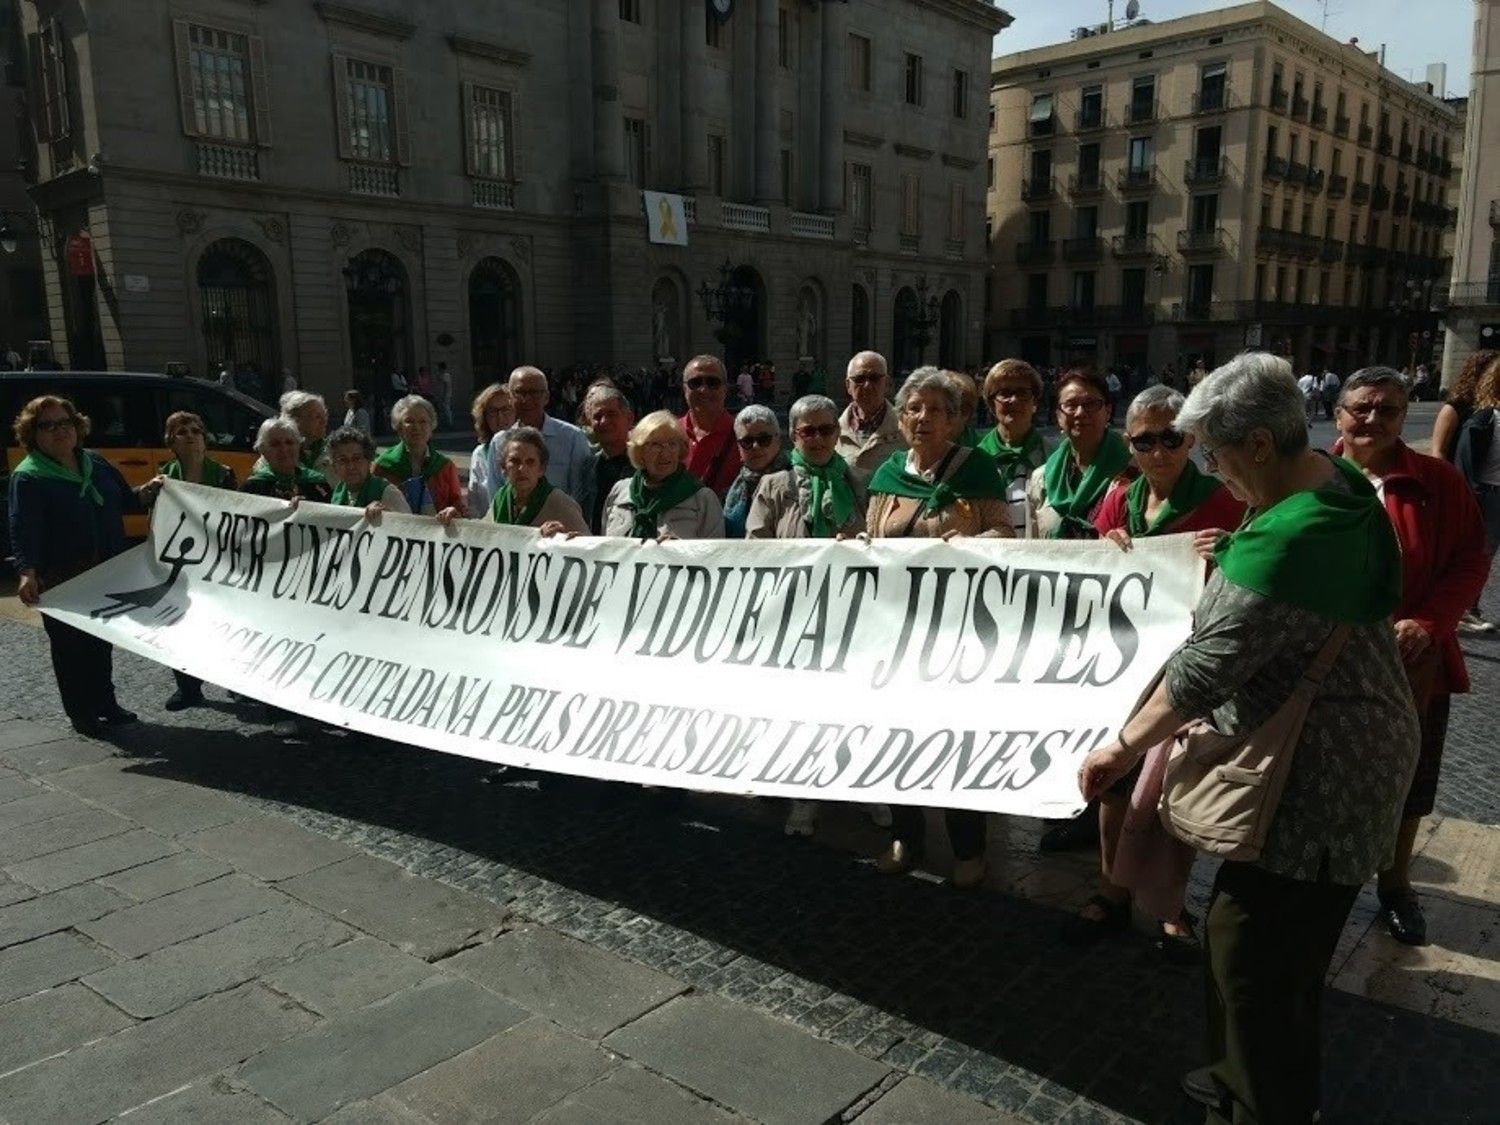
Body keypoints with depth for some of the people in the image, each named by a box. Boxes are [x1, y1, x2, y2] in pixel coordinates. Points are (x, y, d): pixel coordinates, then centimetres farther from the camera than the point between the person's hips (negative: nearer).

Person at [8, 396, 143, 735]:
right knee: (70, 646, 4)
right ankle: (81, 714, 16)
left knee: (102, 642, 17)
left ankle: (105, 704, 30)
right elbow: (23, 530, -21)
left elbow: (125, 501, 22)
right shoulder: (28, 477, -10)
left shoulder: (95, 462, 8)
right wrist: (27, 573, -33)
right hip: (63, 582, -6)